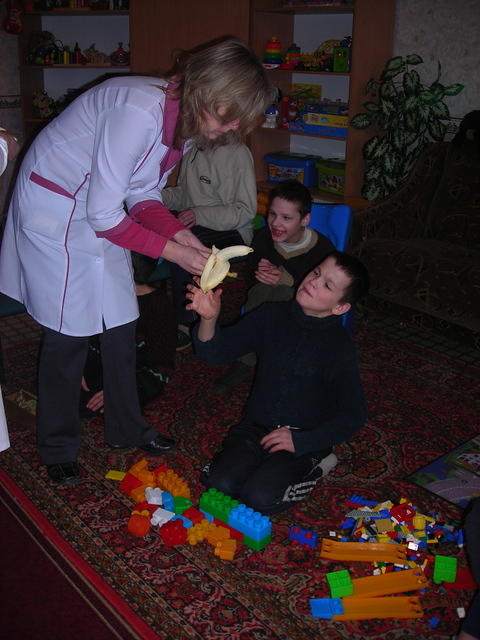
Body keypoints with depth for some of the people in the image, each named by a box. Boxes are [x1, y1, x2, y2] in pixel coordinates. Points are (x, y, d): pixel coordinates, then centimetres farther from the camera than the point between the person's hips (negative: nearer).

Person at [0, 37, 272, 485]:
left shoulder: (185, 120, -2)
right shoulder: (140, 111, -31)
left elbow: (143, 196, 5)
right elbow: (104, 216, -28)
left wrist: (182, 235, -10)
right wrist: (171, 251, -22)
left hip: (100, 216, 8)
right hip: (54, 213, -8)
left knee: (120, 326, 11)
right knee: (68, 335, -1)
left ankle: (126, 429, 30)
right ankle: (57, 450, 20)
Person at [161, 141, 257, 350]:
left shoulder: (237, 153, -12)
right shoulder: (192, 150, 9)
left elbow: (246, 210, -16)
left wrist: (201, 215, -25)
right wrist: (161, 196, -2)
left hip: (232, 230, -7)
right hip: (194, 223, 7)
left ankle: (186, 325, -20)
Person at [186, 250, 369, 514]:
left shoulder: (339, 346, -10)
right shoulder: (272, 316, -2)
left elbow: (353, 415, -7)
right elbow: (215, 352, -3)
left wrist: (300, 441, -16)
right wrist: (208, 319, -25)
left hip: (304, 440, -2)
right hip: (256, 428, 3)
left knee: (260, 498, -23)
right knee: (219, 484, -20)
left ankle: (312, 467, 3)